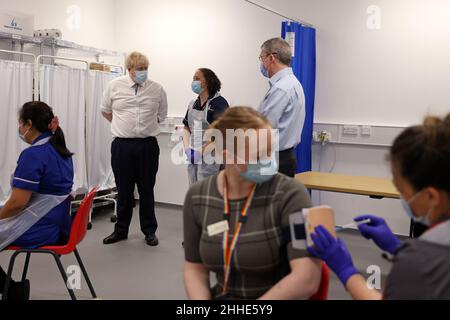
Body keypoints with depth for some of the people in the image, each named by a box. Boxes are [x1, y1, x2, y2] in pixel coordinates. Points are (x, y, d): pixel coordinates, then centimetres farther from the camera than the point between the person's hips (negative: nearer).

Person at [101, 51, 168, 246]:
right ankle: (121, 230, 23)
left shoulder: (157, 89, 1)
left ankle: (149, 230, 20)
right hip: (122, 145, 0)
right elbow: (106, 111, 15)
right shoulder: (115, 86, 1)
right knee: (123, 190, 9)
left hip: (147, 145, 0)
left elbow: (161, 115, 15)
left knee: (146, 190, 8)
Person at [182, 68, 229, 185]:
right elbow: (186, 129, 17)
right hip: (193, 158, 7)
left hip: (210, 159, -7)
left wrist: (201, 151, -17)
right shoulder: (193, 104, 14)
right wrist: (187, 149, -1)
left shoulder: (219, 102, -9)